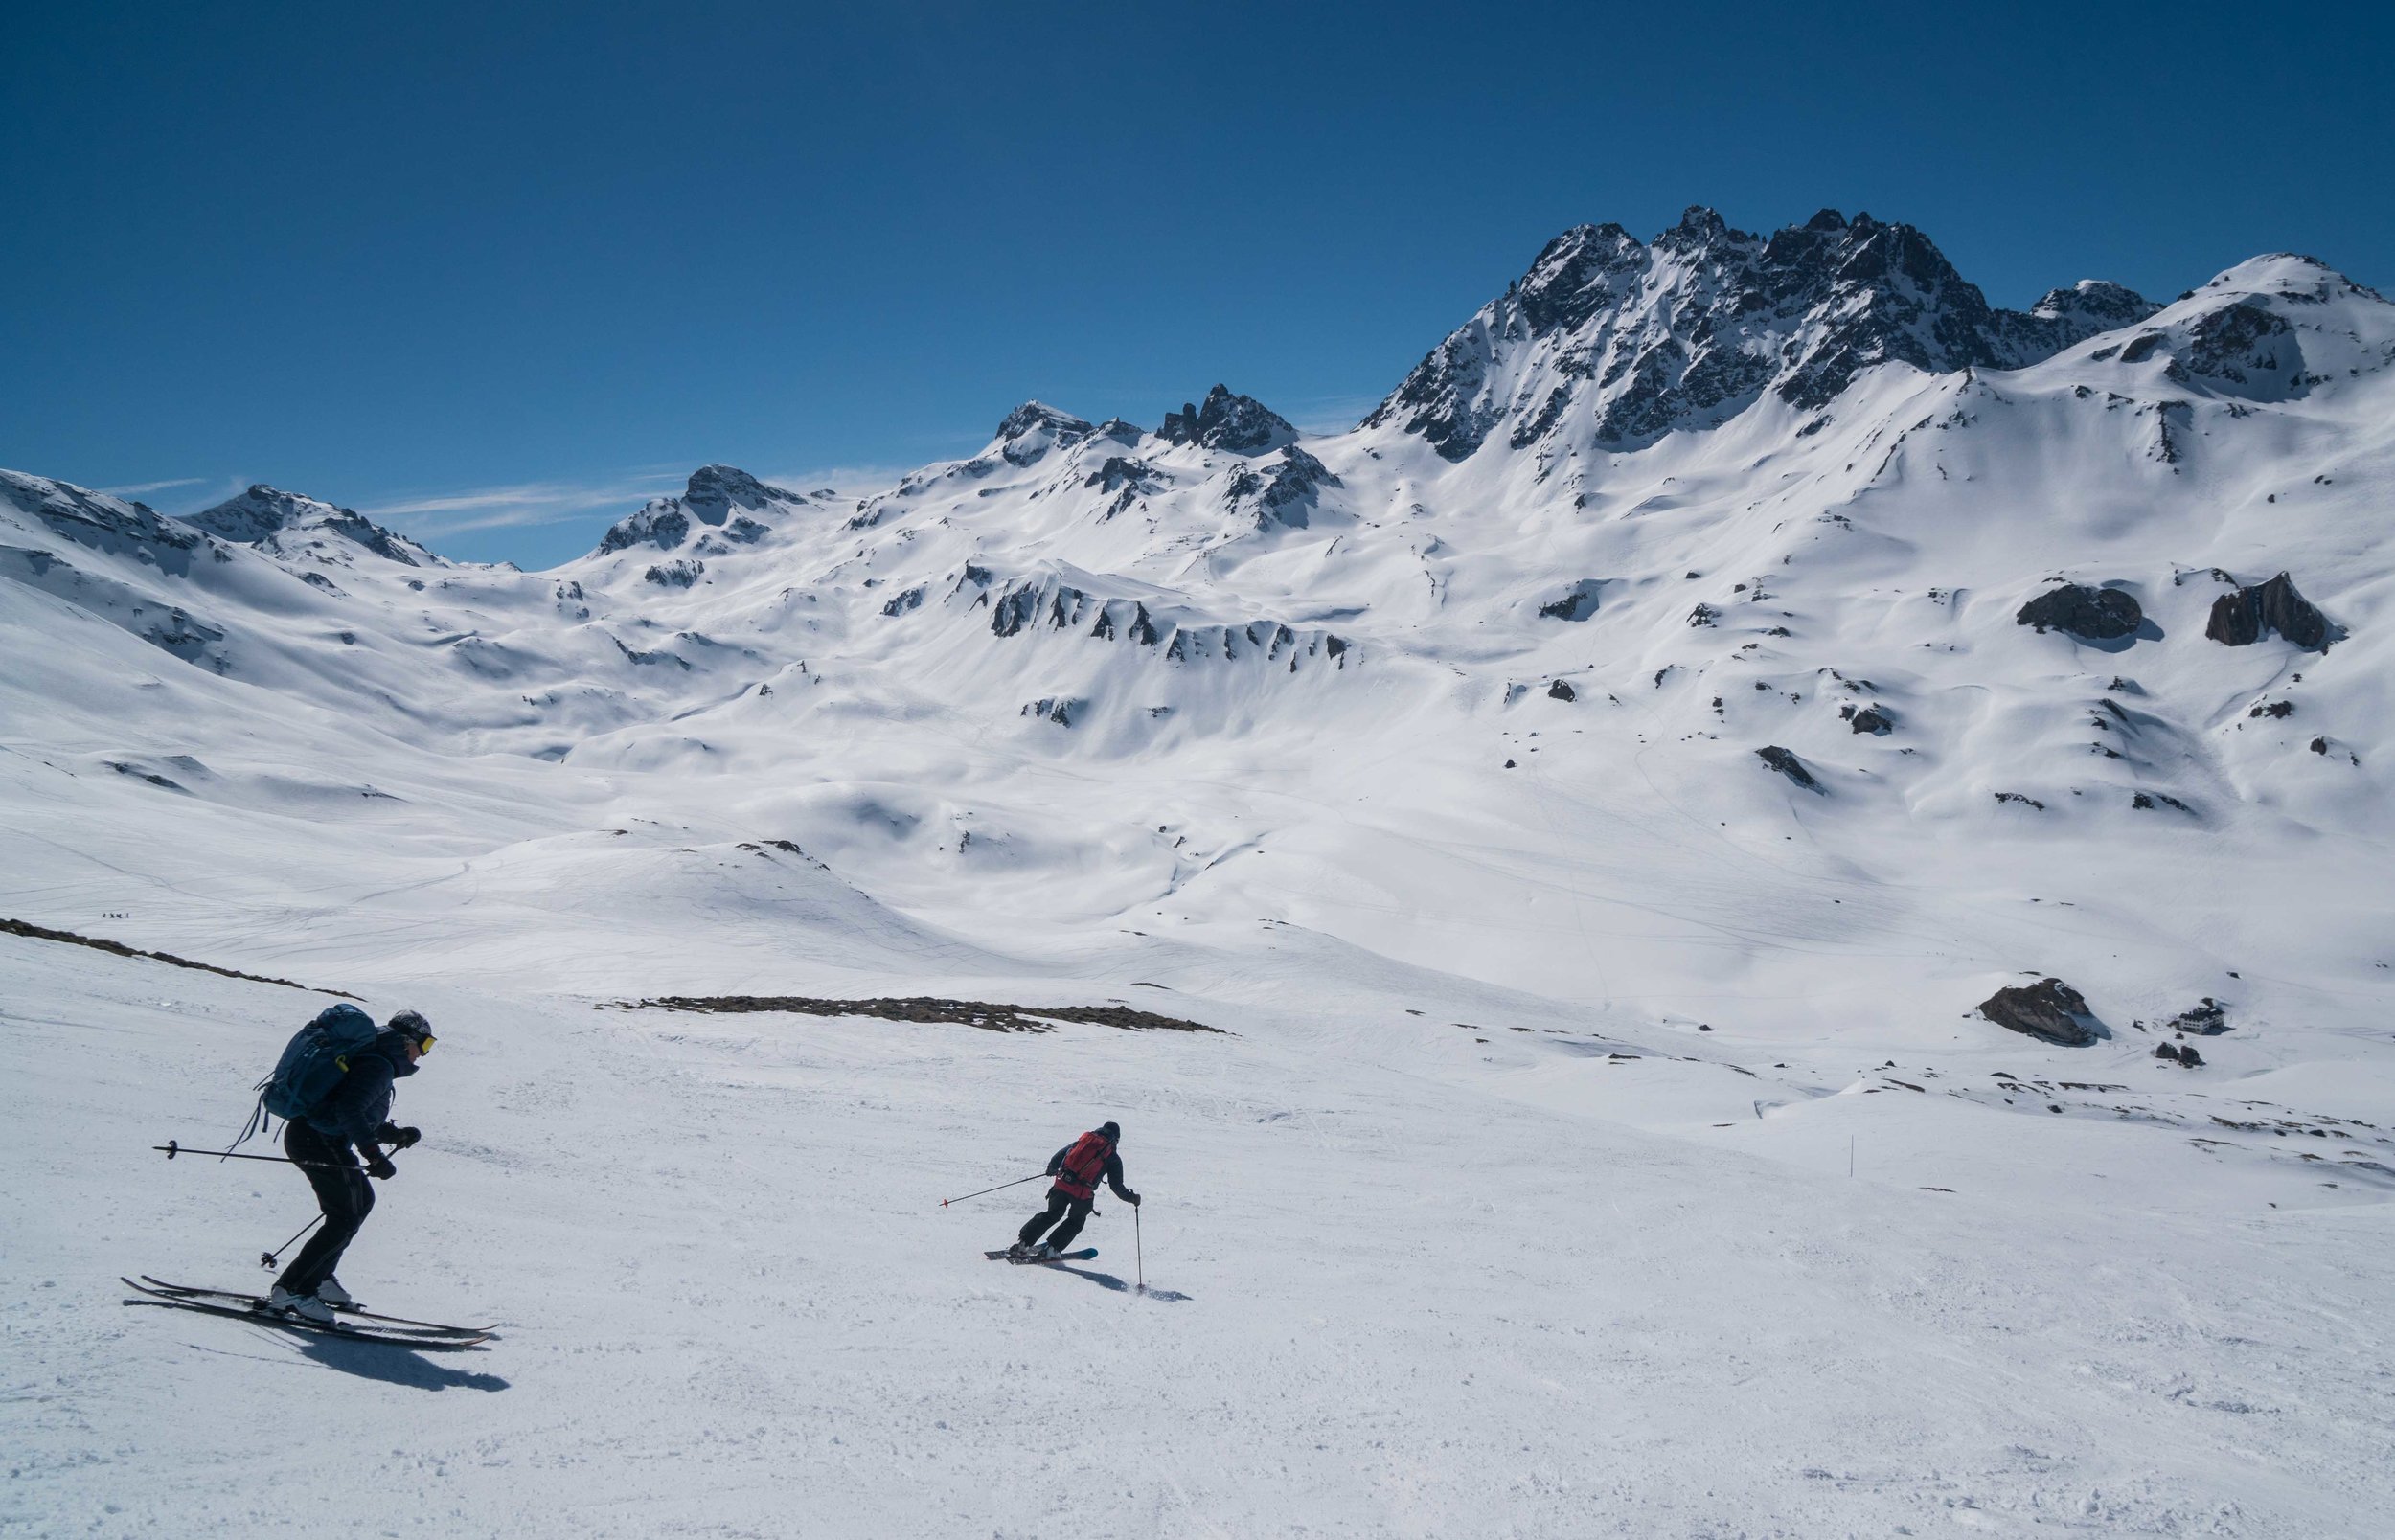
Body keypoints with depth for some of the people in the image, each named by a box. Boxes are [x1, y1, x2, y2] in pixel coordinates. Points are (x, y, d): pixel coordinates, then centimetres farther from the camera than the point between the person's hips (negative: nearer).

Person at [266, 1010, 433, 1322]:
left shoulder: (374, 1062, 20)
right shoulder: (380, 1067, -13)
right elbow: (348, 1111, -26)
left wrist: (395, 1134, 14)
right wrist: (374, 1155, -28)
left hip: (308, 1135, 11)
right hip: (318, 1142, -11)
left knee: (362, 1200, 19)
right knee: (345, 1219, -7)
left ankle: (319, 1278, 23)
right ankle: (289, 1290, -7)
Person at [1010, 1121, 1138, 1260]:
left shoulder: (1083, 1140, 16)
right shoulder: (1113, 1158, 8)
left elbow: (1058, 1157, 16)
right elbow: (1116, 1185, 6)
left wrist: (1051, 1169, 34)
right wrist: (1132, 1198, 19)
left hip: (1062, 1184, 3)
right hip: (1082, 1194, -3)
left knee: (1052, 1214, 21)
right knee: (1076, 1222, 22)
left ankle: (1023, 1243, 17)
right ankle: (1051, 1249, 14)